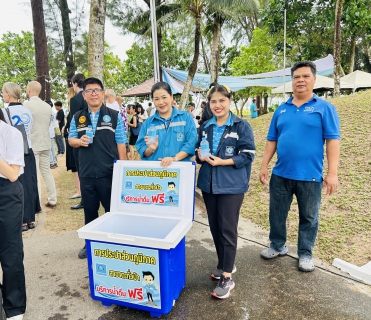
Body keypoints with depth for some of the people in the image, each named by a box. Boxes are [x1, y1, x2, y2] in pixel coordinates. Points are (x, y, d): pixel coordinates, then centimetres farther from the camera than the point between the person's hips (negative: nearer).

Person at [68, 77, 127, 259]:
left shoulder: (114, 116, -1)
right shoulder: (77, 118, 8)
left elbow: (121, 144, -2)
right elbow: (71, 139, 11)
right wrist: (79, 141, -13)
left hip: (109, 173, -3)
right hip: (86, 174, 3)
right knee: (89, 210, 15)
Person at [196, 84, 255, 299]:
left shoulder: (242, 126, -5)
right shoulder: (205, 127, 10)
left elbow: (248, 155, -10)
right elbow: (198, 151, 17)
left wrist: (222, 161, -20)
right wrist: (200, 156, -6)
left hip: (232, 185, -5)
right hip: (209, 184, 6)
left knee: (228, 229, -2)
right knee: (215, 227, 14)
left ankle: (227, 277, 11)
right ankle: (225, 264, 34)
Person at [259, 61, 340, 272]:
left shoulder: (325, 108, -3)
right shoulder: (281, 110, 8)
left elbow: (332, 141, -7)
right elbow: (272, 141, 10)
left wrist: (332, 173, -14)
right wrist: (264, 166, 5)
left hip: (310, 176, -3)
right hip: (281, 174, 4)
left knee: (309, 218, 12)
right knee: (276, 214, 14)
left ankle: (305, 255, 30)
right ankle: (277, 246, 35)